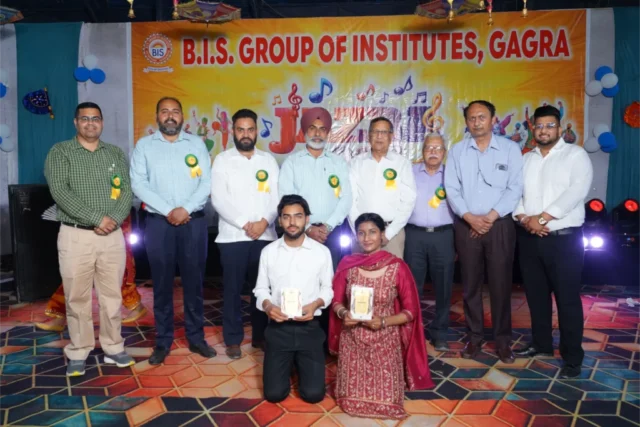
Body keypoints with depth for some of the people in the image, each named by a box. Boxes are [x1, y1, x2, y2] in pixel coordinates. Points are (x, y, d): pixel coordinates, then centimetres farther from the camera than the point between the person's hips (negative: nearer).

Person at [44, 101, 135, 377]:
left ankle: (113, 348, 22)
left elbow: (127, 190, 2)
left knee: (112, 295, 9)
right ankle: (78, 353, 18)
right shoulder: (60, 152, 0)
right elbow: (59, 191, -12)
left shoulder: (116, 154, 10)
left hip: (112, 236, 3)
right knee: (77, 297, 5)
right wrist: (97, 218, -19)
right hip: (75, 236, -2)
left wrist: (114, 220, -15)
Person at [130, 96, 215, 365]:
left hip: (194, 221, 1)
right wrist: (168, 211, -13)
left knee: (194, 281, 7)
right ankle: (163, 342, 18)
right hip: (159, 222, 0)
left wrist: (185, 209, -12)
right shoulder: (144, 146, 6)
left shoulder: (196, 144, 8)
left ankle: (196, 338, 20)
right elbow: (138, 185, -4)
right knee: (162, 283, 6)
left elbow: (207, 182, 1)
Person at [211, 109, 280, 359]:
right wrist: (244, 224, -13)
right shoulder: (222, 160, 3)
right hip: (233, 236, -2)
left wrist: (265, 221, -12)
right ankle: (233, 339, 16)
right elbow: (219, 199, -6)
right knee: (233, 289, 4)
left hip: (265, 235, 2)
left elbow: (277, 197, 4)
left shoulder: (268, 160, 11)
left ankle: (260, 336, 22)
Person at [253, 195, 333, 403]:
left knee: (313, 394, -4)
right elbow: (261, 289, 6)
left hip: (309, 327, 0)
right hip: (278, 328, 1)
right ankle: (288, 364, 29)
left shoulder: (322, 252, -3)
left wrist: (315, 304, -16)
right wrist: (268, 306, -15)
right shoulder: (268, 251, -1)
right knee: (274, 393, -3)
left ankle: (300, 363, 29)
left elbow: (328, 289, 4)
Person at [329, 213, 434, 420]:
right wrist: (343, 313, -17)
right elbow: (336, 301, 5)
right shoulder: (347, 264, -4)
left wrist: (383, 322, -21)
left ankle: (399, 376, 24)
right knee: (351, 399, -6)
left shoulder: (397, 267, -10)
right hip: (352, 342, 2)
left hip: (385, 342, -1)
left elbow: (411, 311, -6)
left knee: (386, 401, -7)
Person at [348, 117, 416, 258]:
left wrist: (389, 232, -8)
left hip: (392, 232, -1)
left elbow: (408, 201, -2)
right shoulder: (357, 162, 6)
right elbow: (350, 199, 1)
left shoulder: (402, 163, 4)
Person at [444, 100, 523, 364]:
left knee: (500, 283, 2)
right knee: (470, 283, 7)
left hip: (500, 225, -1)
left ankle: (503, 339, 16)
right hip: (466, 225, 2)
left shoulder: (510, 149, 2)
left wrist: (491, 217, -11)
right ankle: (474, 336, 20)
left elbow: (515, 188, -3)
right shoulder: (457, 151, 7)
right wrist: (470, 217, -11)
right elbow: (451, 189, 1)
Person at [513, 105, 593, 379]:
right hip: (529, 238, 5)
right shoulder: (525, 159, 14)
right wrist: (524, 219, -13)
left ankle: (572, 357, 12)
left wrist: (542, 218, -20)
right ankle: (541, 343, 30)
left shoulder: (575, 155, -1)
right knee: (536, 295, 14)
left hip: (564, 238, -5)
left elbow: (577, 191, -15)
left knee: (567, 298, 0)